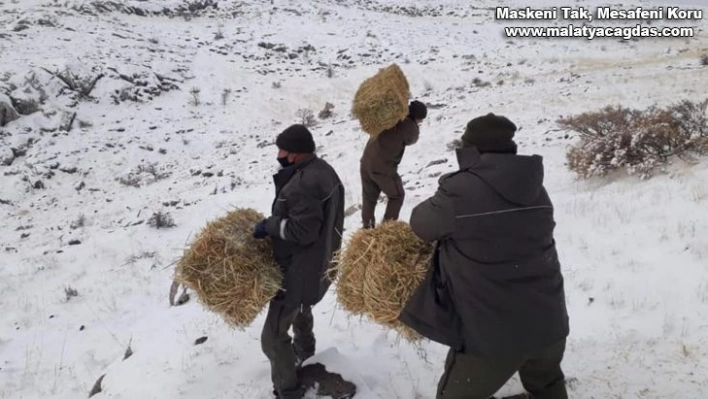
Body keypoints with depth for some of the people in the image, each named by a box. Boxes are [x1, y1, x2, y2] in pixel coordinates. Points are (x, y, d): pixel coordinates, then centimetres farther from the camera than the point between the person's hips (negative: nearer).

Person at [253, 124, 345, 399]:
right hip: (317, 261, 11)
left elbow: (302, 230, -31)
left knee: (274, 336, -1)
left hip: (301, 269, -11)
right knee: (300, 308, 36)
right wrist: (276, 223, 7)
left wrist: (270, 225, -19)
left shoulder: (303, 184, -31)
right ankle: (304, 350, 60)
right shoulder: (322, 170, 2)